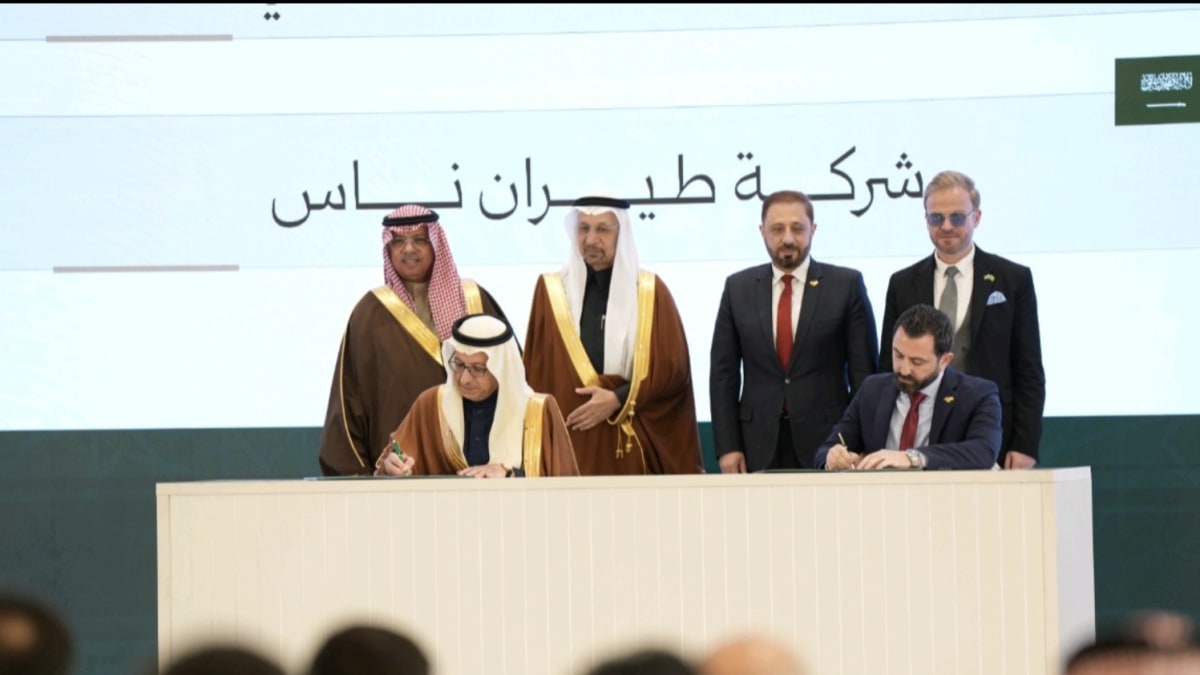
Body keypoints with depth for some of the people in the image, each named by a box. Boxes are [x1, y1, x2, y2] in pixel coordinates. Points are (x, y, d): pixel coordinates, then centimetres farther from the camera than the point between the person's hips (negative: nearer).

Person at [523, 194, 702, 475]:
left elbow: (673, 370, 1)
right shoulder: (551, 292, 7)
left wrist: (618, 399, -11)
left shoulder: (650, 292, 4)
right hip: (570, 444, 1)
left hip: (633, 449, -1)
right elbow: (536, 374, 6)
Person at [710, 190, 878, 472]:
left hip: (825, 439, -1)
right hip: (759, 446, 1)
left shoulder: (846, 285, 2)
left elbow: (863, 371, 2)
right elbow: (723, 372, 8)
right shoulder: (738, 288, 8)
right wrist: (727, 446, 1)